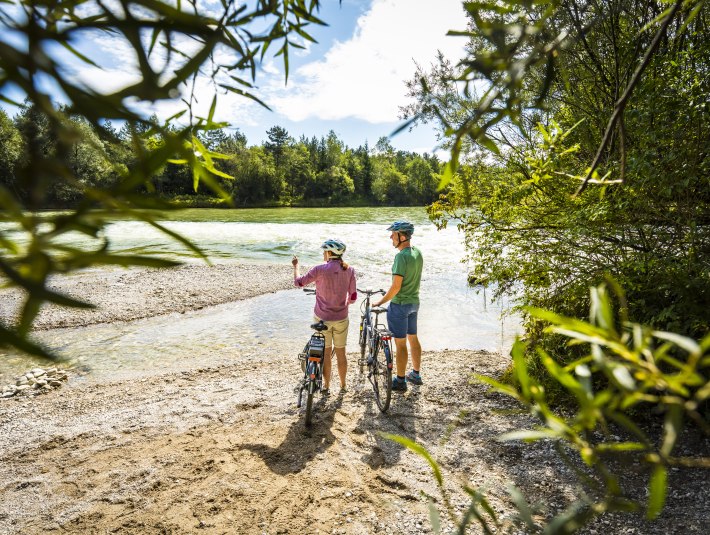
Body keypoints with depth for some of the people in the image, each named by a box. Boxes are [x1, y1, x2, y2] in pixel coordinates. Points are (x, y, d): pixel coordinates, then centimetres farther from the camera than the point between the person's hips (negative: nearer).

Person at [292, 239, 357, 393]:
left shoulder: (320, 269, -15)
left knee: (326, 353, 13)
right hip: (341, 318, 2)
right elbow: (353, 297, -3)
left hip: (322, 318, -2)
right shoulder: (349, 270, -7)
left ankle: (326, 385, 26)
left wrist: (295, 266, 14)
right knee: (341, 352, 17)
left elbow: (298, 282, -2)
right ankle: (343, 385, 29)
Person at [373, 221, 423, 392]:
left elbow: (396, 286, -24)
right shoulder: (418, 253, 4)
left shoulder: (401, 256, -23)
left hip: (399, 304, -9)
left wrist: (381, 302, -13)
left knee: (400, 344, 2)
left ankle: (400, 381, 13)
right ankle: (416, 374, 33)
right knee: (413, 339, 20)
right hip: (414, 302, 9)